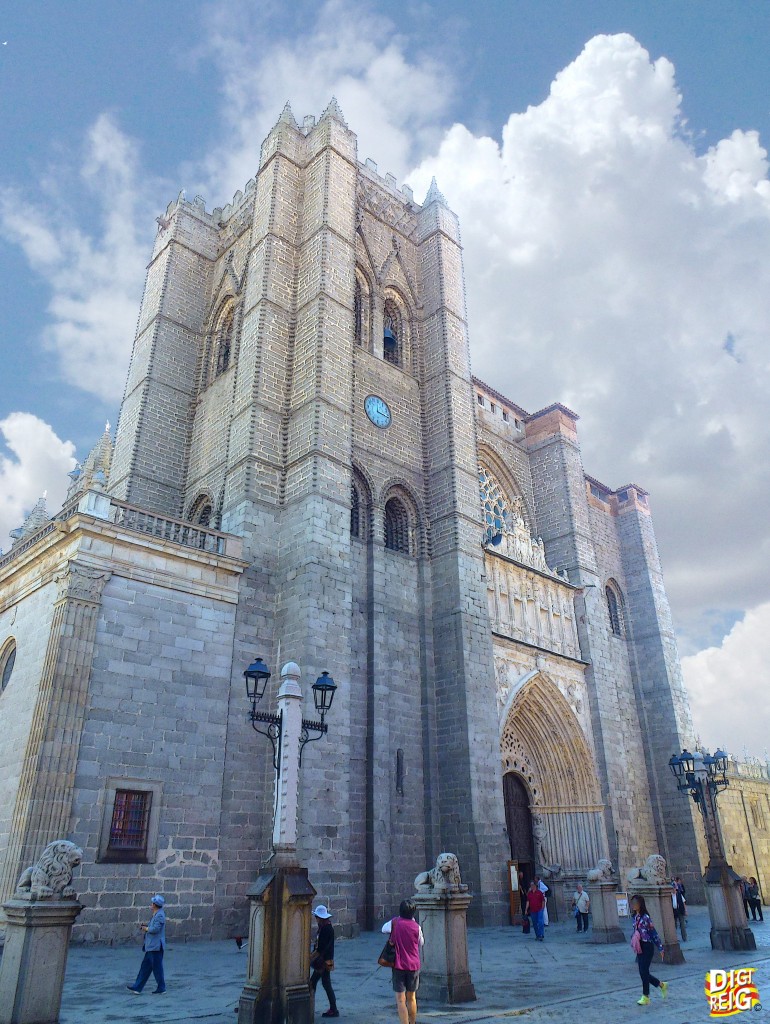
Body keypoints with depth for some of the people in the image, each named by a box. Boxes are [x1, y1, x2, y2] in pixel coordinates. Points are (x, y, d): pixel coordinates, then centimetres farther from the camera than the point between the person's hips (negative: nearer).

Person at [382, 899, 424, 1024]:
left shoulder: (394, 922, -10)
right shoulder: (416, 927, -7)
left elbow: (384, 929, 10)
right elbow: (421, 943, 11)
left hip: (399, 965, -2)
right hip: (414, 966, 3)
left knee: (401, 1000, 1)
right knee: (411, 998, 20)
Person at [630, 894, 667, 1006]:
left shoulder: (645, 917, -17)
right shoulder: (635, 917, 6)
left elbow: (653, 933, -14)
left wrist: (661, 948, -10)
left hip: (647, 947, -8)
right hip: (639, 947, 8)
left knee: (644, 972, -2)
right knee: (643, 972, 11)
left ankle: (645, 997, 12)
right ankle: (662, 985, 32)